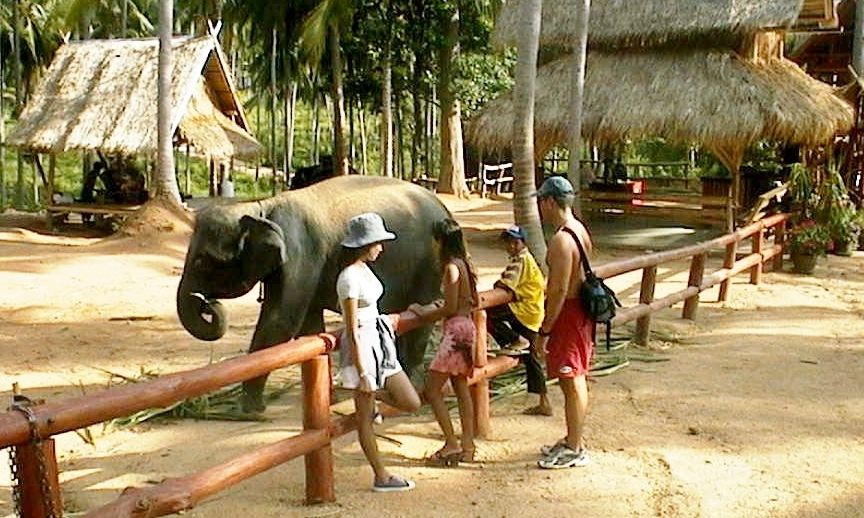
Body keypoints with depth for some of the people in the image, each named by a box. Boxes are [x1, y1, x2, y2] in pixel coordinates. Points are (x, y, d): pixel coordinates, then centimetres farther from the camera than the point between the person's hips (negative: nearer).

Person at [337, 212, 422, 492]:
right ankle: (381, 477, 15)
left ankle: (372, 395, 32)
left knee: (412, 403, 8)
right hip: (362, 346, -9)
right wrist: (361, 372, -18)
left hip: (379, 341, 9)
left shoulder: (364, 269, 7)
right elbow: (352, 330, -20)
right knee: (366, 417, 6)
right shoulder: (350, 278, -20)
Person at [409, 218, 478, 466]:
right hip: (467, 327, 10)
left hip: (456, 330, -10)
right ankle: (467, 446, 16)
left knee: (432, 389, -4)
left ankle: (452, 444, -2)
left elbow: (451, 309, -18)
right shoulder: (465, 264, 11)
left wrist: (423, 312, -6)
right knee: (461, 388, 12)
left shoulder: (451, 267, -16)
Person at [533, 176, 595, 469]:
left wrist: (544, 331, -19)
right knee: (575, 380, 18)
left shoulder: (561, 240, -22)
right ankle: (573, 440, 31)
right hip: (581, 310, 10)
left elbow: (559, 290, -24)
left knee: (571, 382, 0)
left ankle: (575, 450, 9)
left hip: (567, 314, -10)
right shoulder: (579, 229, 9)